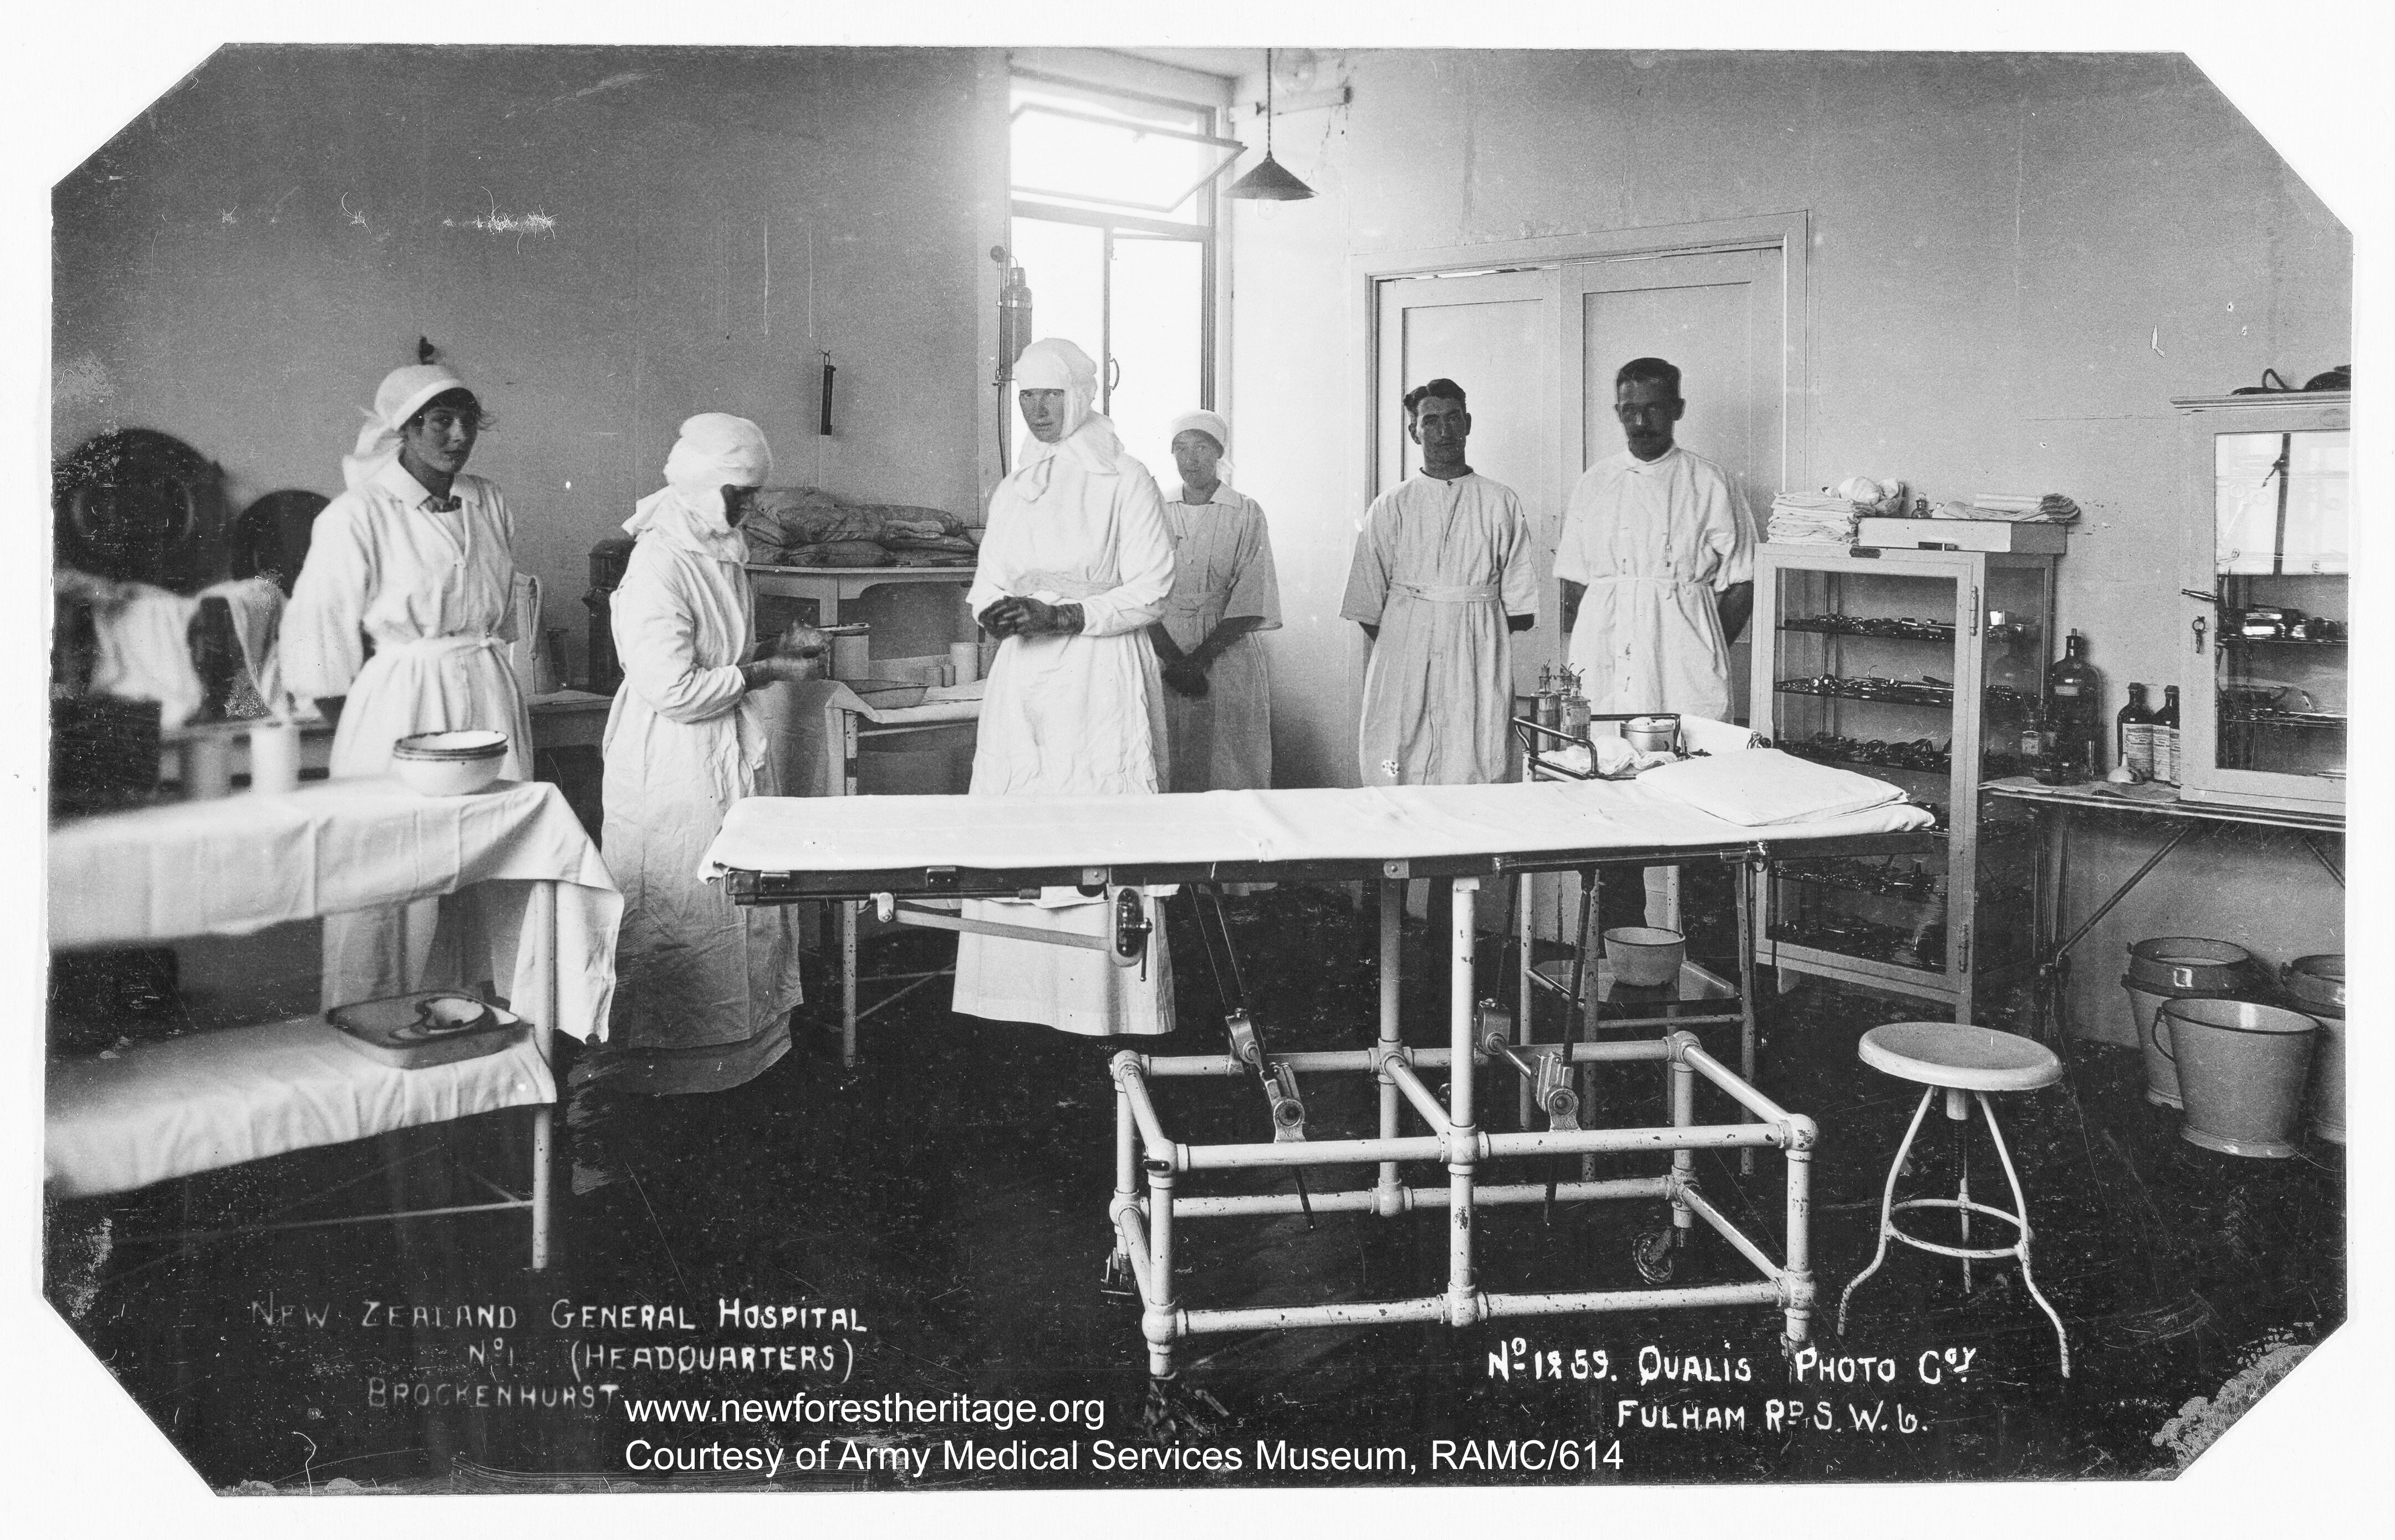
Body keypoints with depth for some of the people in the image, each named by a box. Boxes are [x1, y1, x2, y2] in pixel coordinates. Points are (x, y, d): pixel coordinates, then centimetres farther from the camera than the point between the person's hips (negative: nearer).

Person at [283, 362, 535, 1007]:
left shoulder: (489, 505, 9)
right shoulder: (358, 516, -7)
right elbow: (321, 639, -4)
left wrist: (483, 664, 16)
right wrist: (354, 729, -2)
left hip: (490, 699, 5)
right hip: (398, 708, -5)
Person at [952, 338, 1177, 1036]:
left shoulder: (1125, 480, -1)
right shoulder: (1011, 491, 16)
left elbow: (1151, 592, -6)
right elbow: (989, 581, 18)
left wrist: (1062, 616, -15)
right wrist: (993, 610, -6)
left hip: (1101, 675, -5)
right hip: (1022, 681, 5)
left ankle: (1110, 1003, 0)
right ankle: (1023, 992, 8)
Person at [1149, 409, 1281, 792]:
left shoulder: (1246, 514, 3)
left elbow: (1250, 604, -5)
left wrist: (1201, 658, -14)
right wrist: (1174, 660, -11)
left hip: (1227, 651, -2)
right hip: (1165, 653, 2)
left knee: (1231, 773, -3)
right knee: (1168, 772, 0)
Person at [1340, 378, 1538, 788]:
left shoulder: (1500, 503, 9)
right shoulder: (1391, 507, 8)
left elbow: (1519, 602, 9)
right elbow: (1367, 606, 9)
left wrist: (1472, 634, 2)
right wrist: (1400, 647, 1)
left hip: (1478, 659, 0)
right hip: (1404, 654, 0)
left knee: (1475, 773, -5)